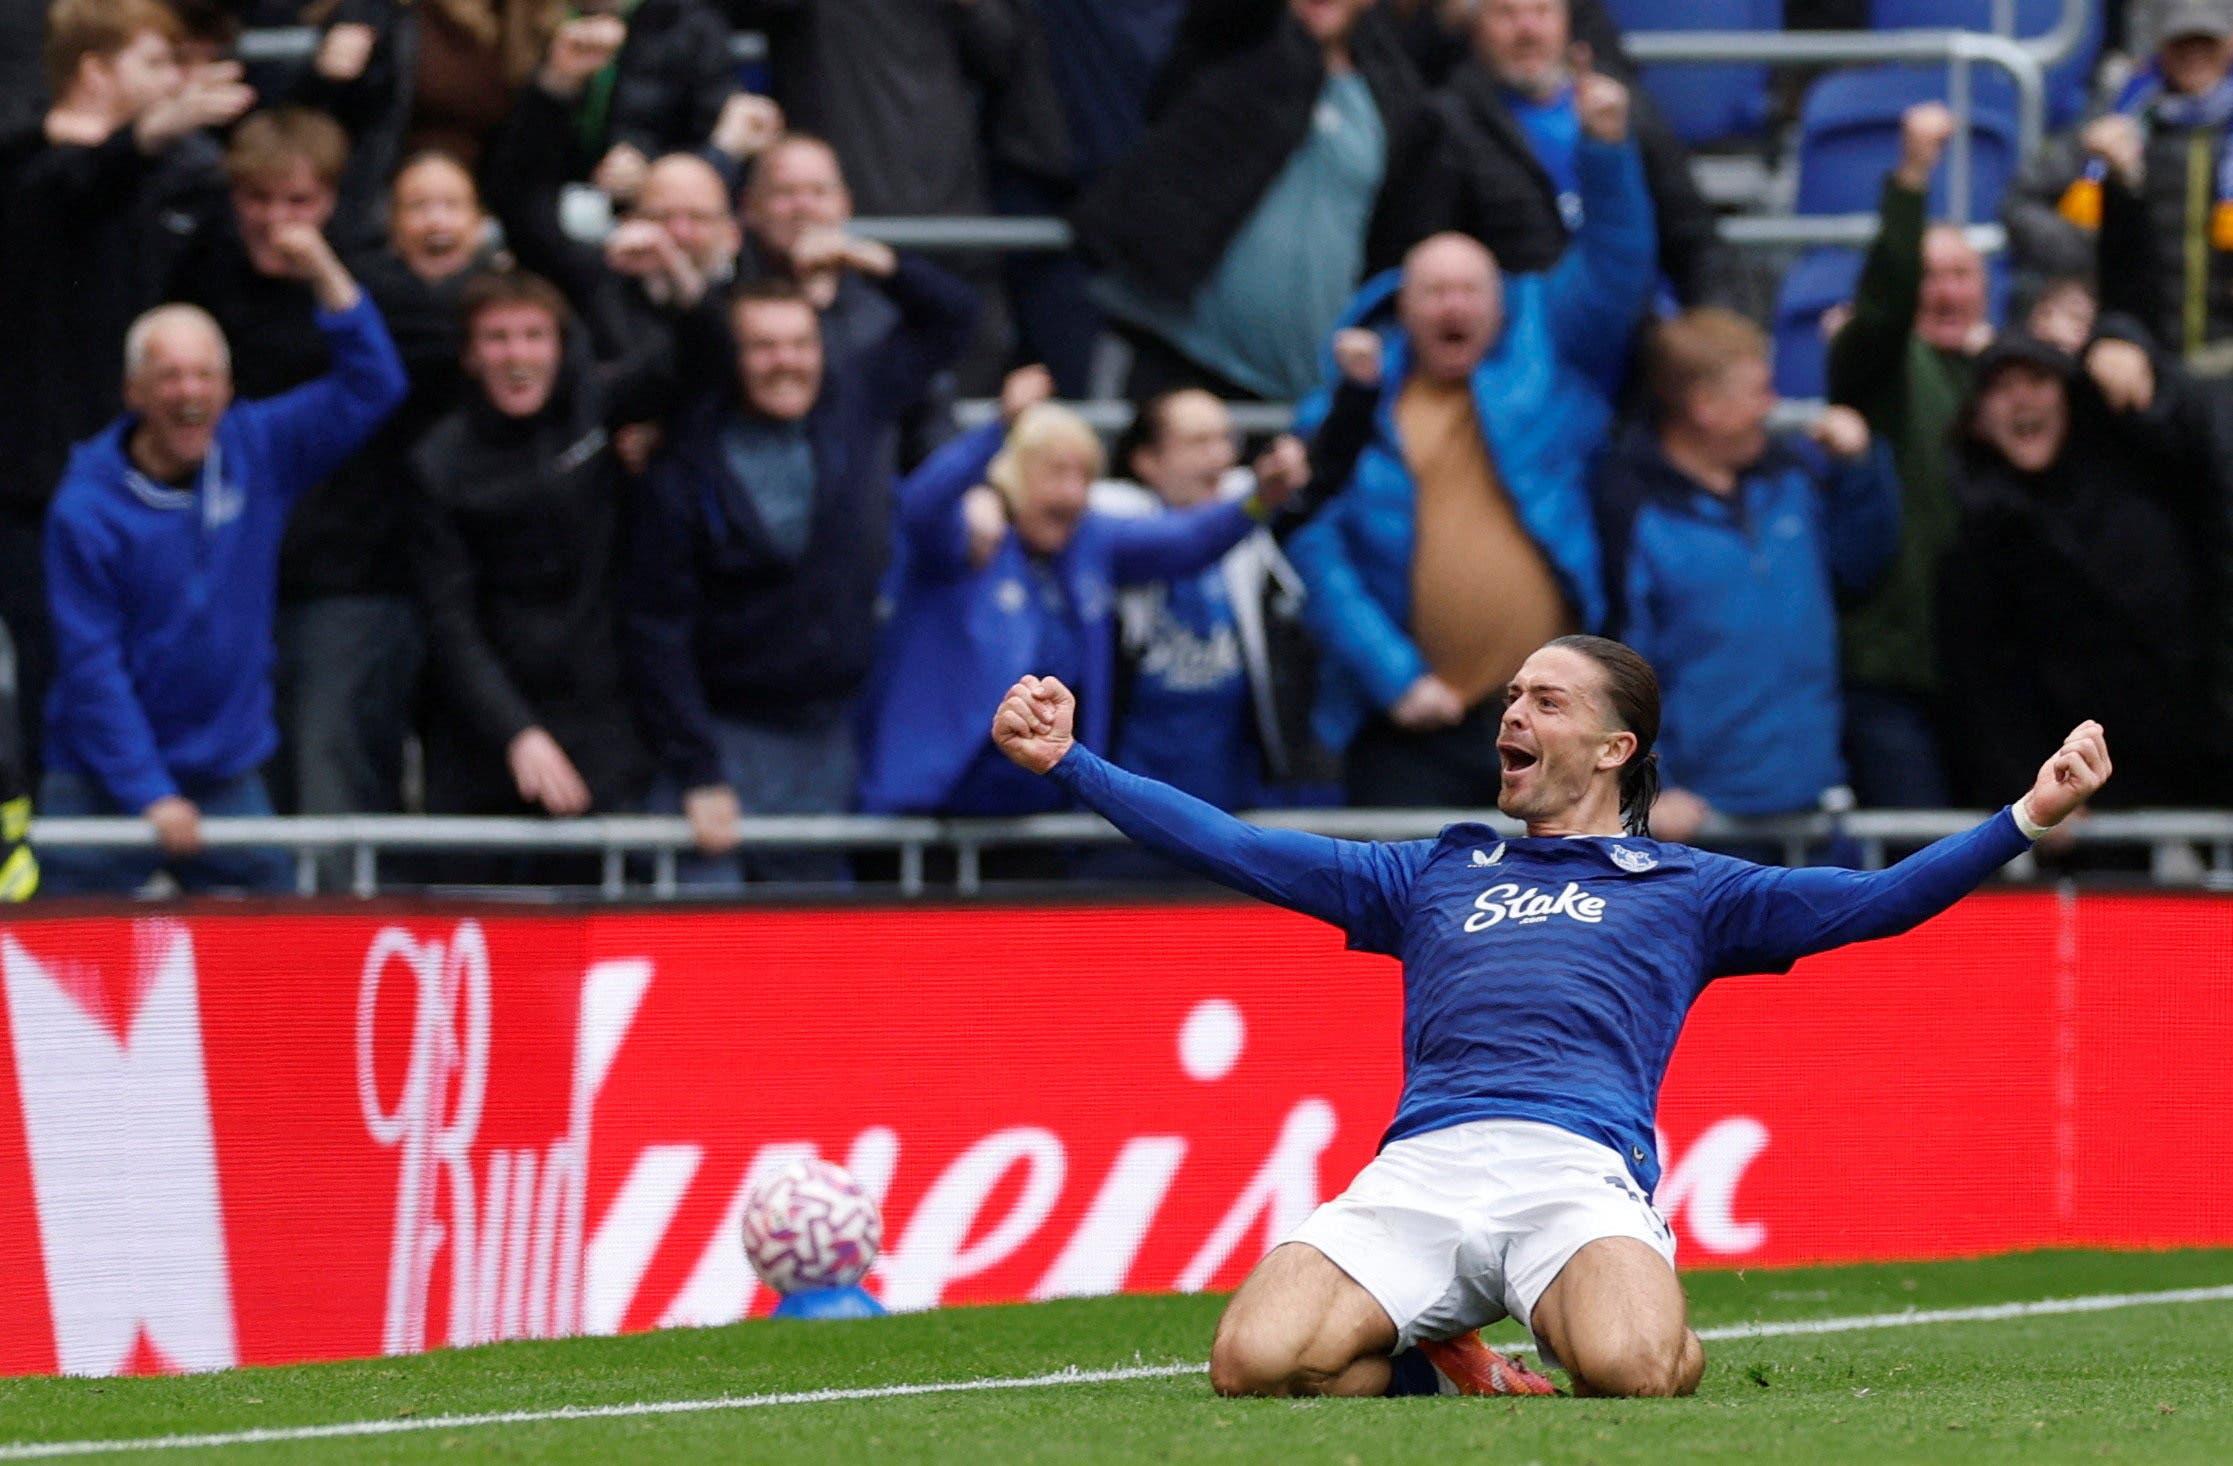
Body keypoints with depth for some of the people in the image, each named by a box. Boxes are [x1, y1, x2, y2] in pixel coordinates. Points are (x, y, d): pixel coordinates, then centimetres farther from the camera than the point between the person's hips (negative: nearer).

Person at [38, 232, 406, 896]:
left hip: (228, 779, 4)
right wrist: (150, 797, -16)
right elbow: (93, 668, -12)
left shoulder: (258, 450, 1)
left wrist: (324, 275, -14)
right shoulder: (87, 510, -11)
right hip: (105, 786, -4)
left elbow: (371, 388, 0)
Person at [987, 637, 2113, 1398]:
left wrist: (2030, 814, 4)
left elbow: (1874, 899, 16)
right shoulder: (1437, 876, 32)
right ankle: (1434, 1374, 7)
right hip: (1419, 1167, 3)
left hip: (1580, 1168, -3)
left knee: (1631, 1370, -37)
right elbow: (1232, 850, 31)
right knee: (1255, 1365, -26)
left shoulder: (1684, 890, 24)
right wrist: (1068, 762, 26)